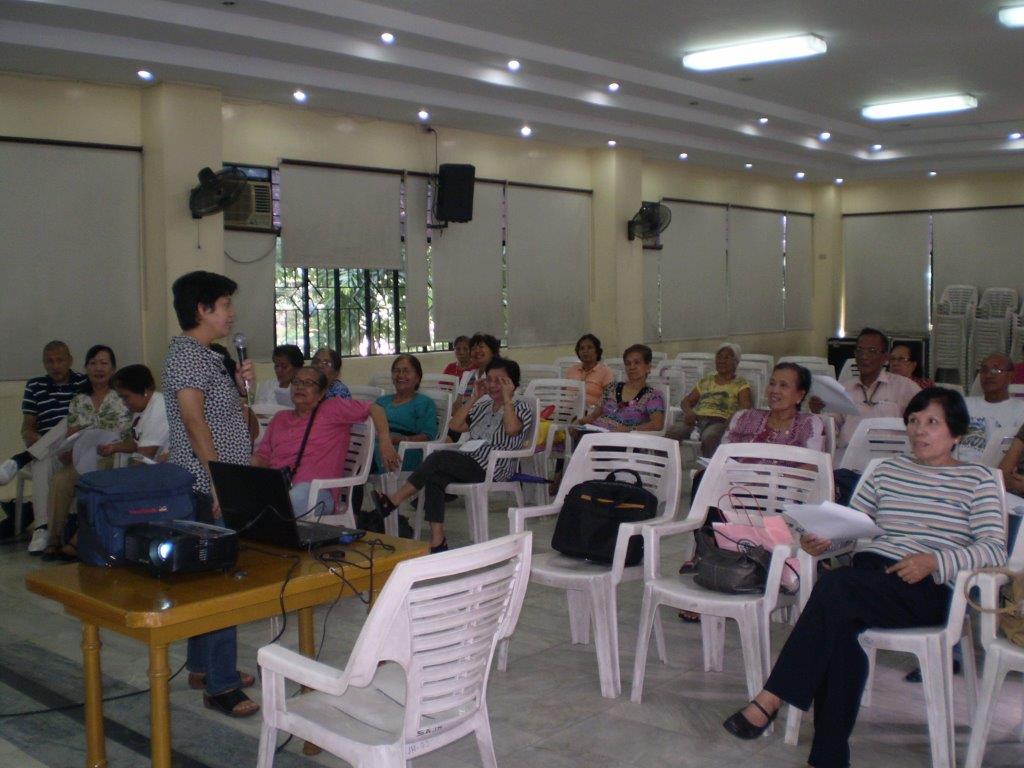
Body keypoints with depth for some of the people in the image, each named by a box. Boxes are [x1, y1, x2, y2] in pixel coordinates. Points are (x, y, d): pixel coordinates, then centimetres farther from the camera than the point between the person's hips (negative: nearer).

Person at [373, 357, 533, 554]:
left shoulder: (521, 408, 7)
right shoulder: (483, 406, 26)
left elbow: (511, 429, -16)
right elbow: (456, 425, 13)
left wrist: (507, 398, -10)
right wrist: (475, 397, 11)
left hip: (493, 468, -6)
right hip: (466, 464, 6)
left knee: (438, 458, -27)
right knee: (435, 476, -27)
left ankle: (394, 500, -21)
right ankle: (437, 541, -31)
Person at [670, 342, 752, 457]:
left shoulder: (740, 383, 15)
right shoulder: (706, 381, 28)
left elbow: (745, 408, 0)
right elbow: (686, 401, 27)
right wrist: (688, 412, 2)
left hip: (719, 421, -4)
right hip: (696, 420, 4)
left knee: (708, 437, -41)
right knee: (672, 433, -30)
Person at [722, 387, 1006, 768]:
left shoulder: (977, 480, 11)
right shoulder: (888, 470, 23)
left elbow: (995, 549, -2)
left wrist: (934, 561, -18)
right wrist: (823, 541, -5)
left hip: (927, 590, -4)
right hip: (867, 575, 4)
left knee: (835, 585, -33)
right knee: (838, 625, -32)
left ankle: (770, 700, -30)